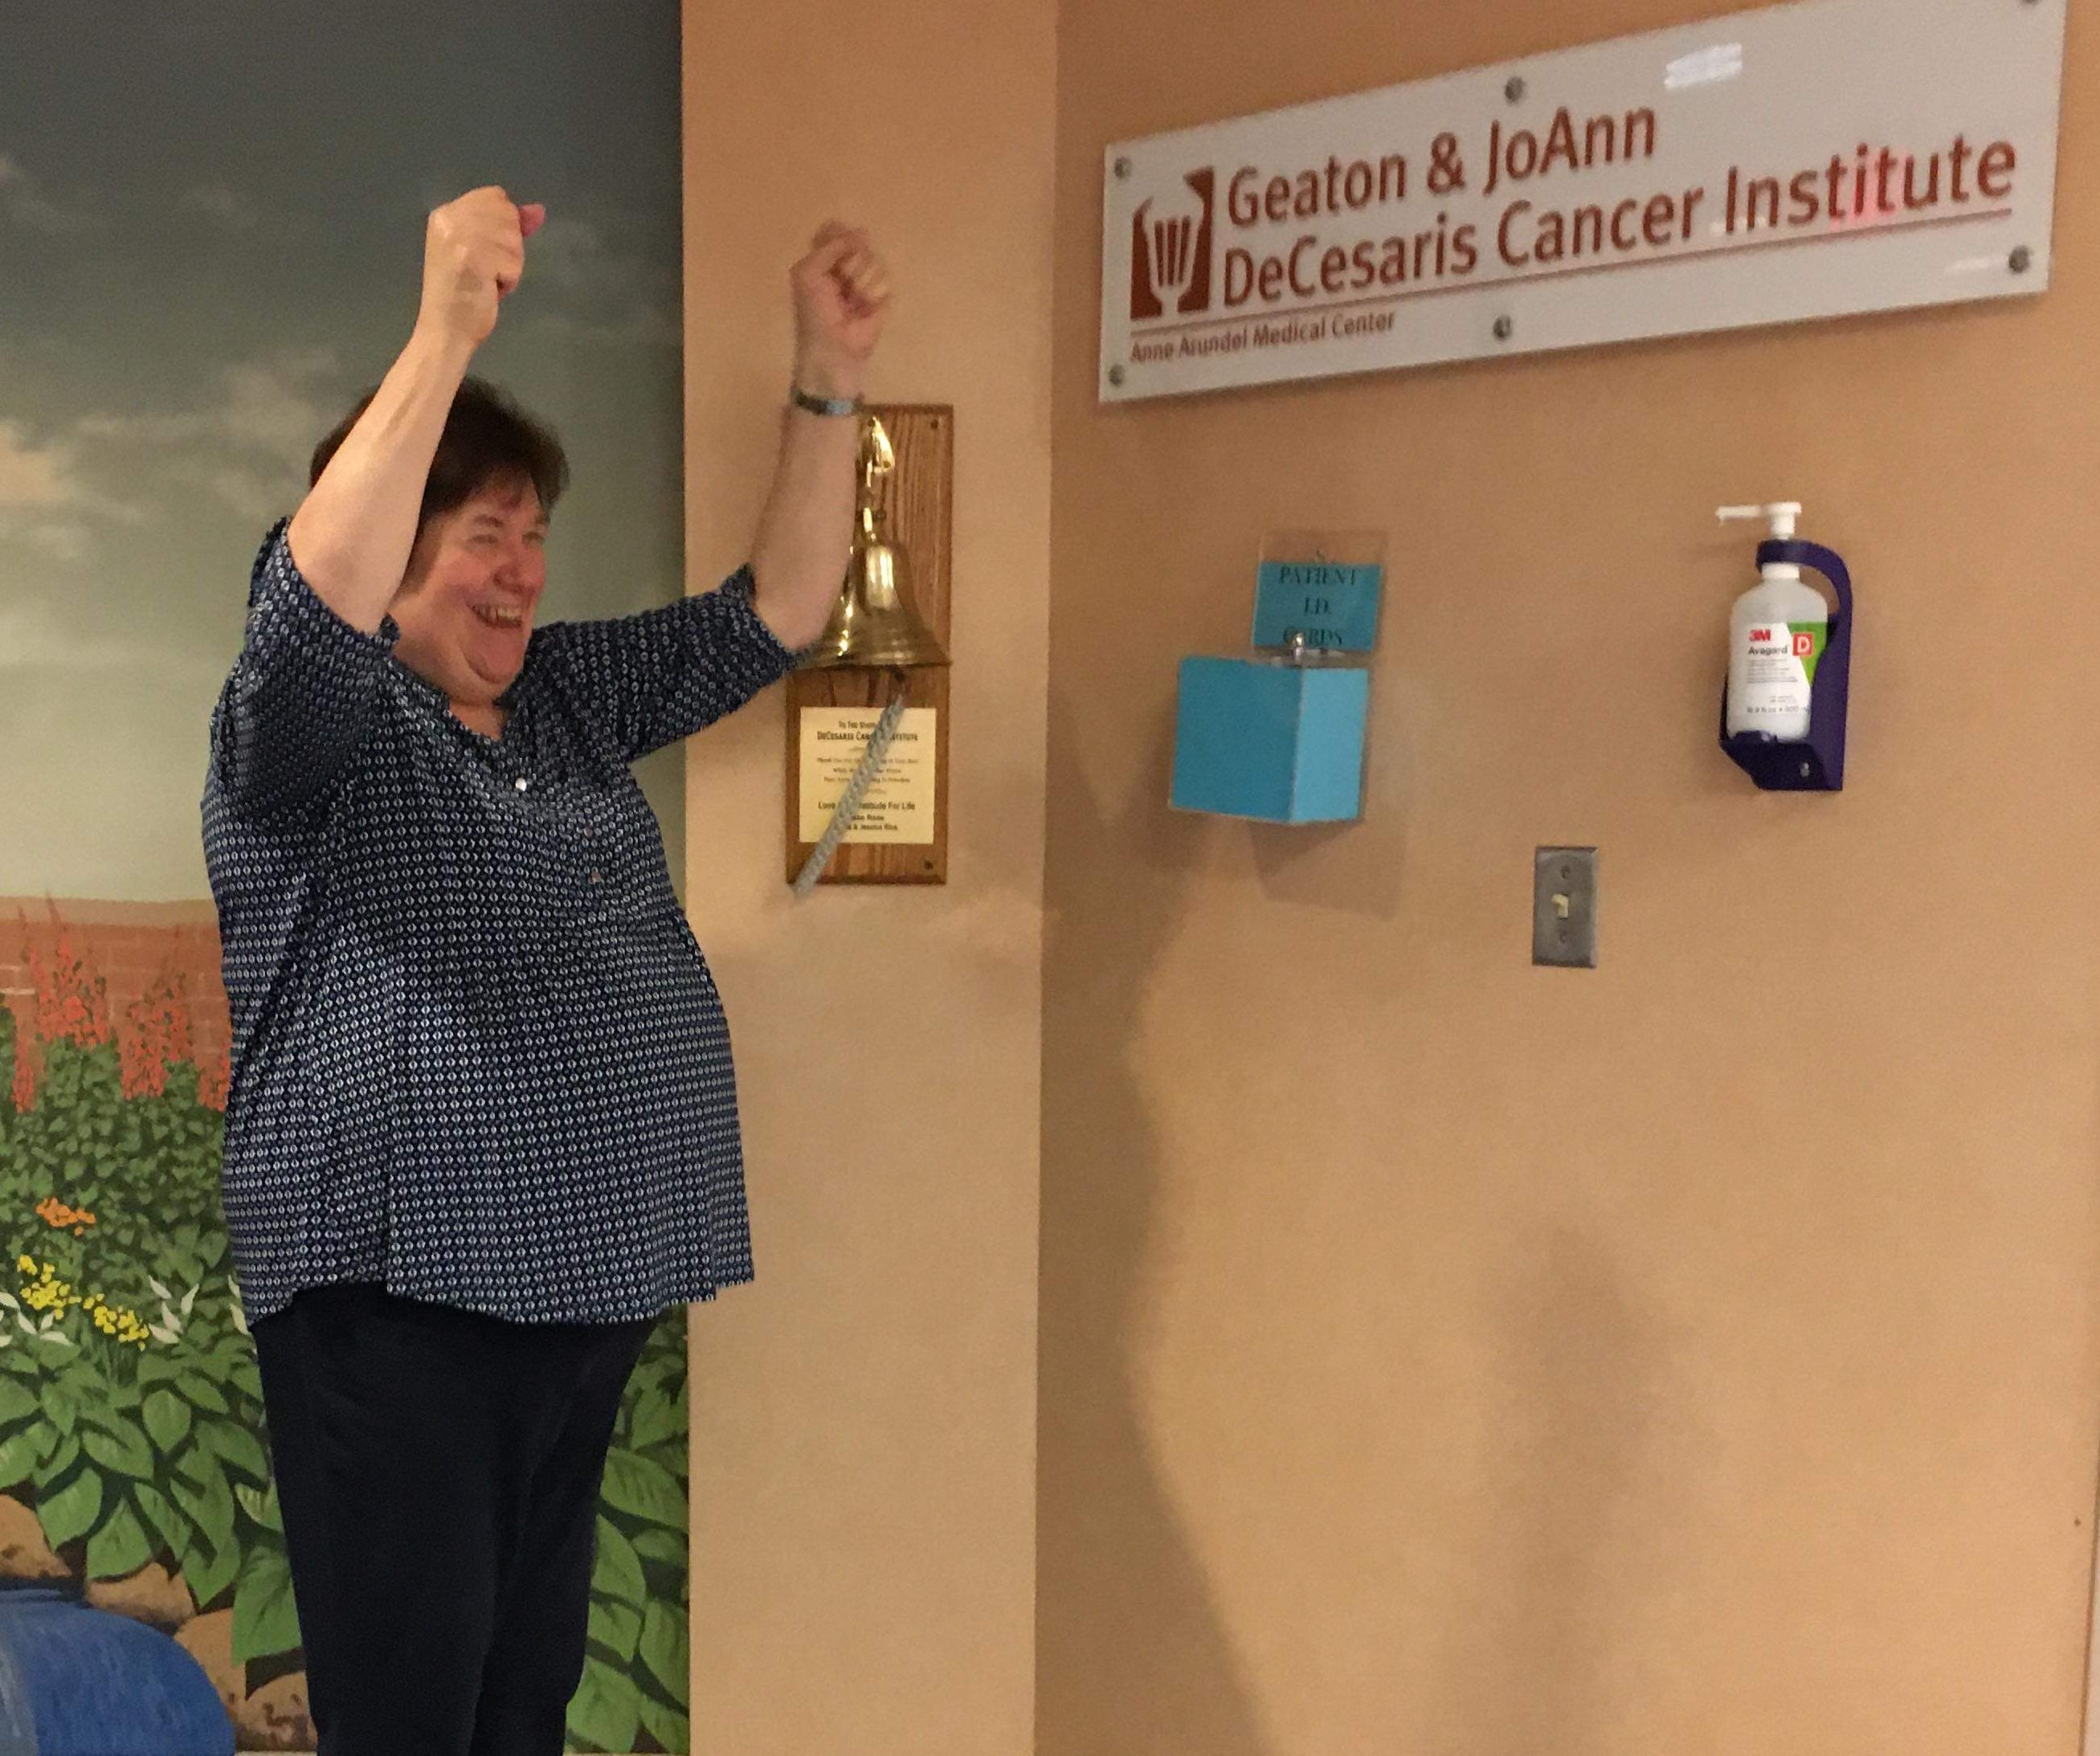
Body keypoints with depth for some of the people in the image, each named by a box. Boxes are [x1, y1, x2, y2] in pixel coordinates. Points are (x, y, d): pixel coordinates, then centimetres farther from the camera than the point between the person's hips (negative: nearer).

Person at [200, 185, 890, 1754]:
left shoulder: (570, 698, 13)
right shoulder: (311, 728, -6)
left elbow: (775, 615, 11)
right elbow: (314, 600, -27)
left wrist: (830, 380, 1)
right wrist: (447, 334, -34)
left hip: (585, 1288, 6)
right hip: (401, 1303, -6)